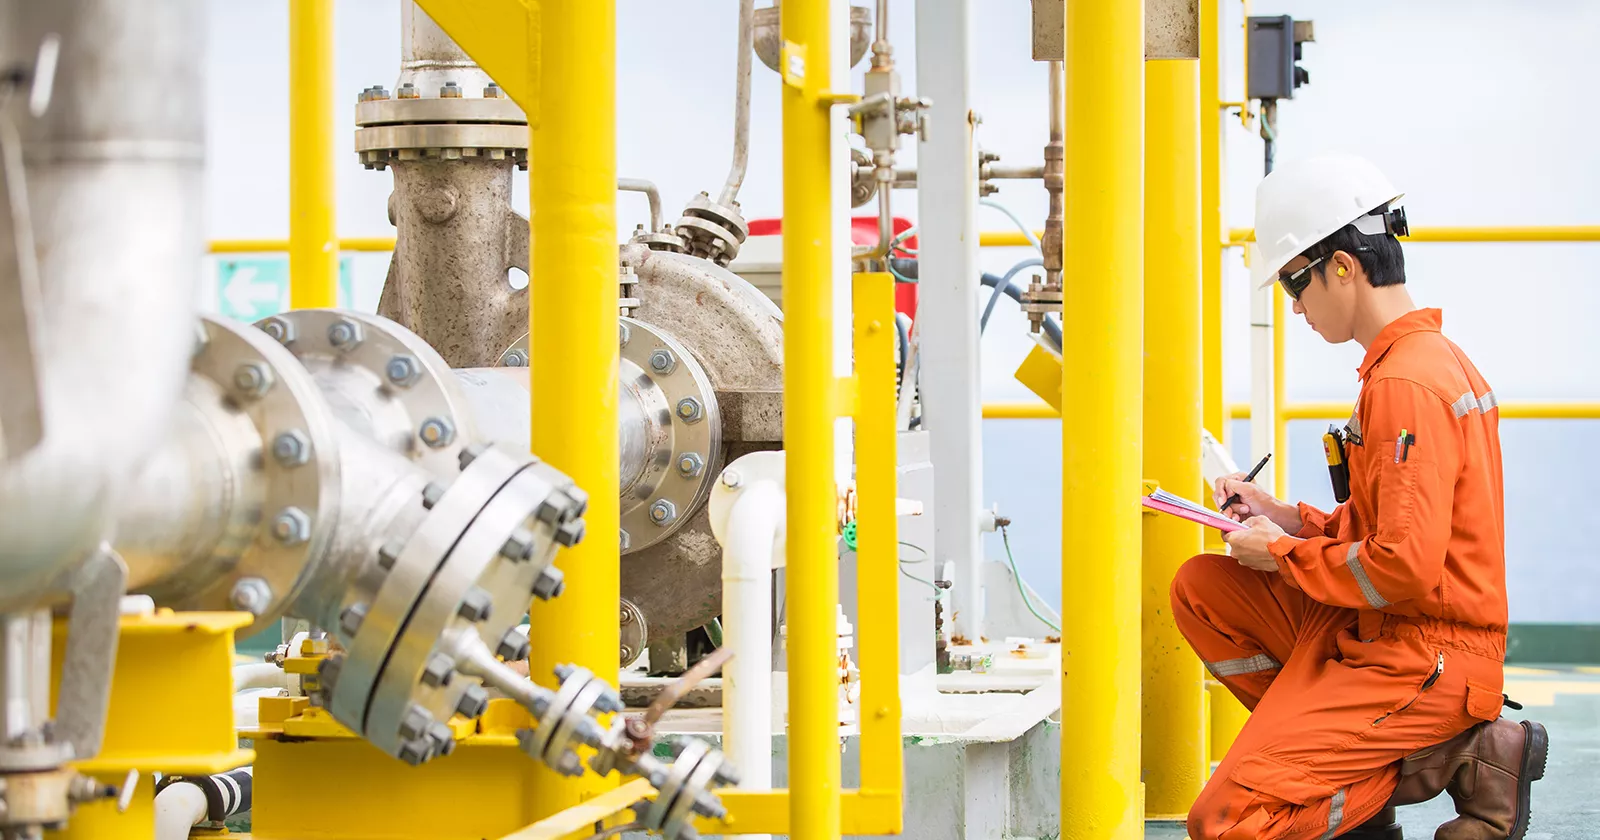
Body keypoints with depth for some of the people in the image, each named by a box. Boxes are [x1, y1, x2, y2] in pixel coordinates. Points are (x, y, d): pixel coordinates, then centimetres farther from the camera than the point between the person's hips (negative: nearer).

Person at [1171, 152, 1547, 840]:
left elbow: (1407, 566, -25)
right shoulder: (1436, 357, 13)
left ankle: (1456, 763, -6)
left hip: (1422, 659, -10)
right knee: (1202, 588, 13)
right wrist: (1293, 521, 10)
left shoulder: (1407, 384, -20)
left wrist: (1286, 556, -9)